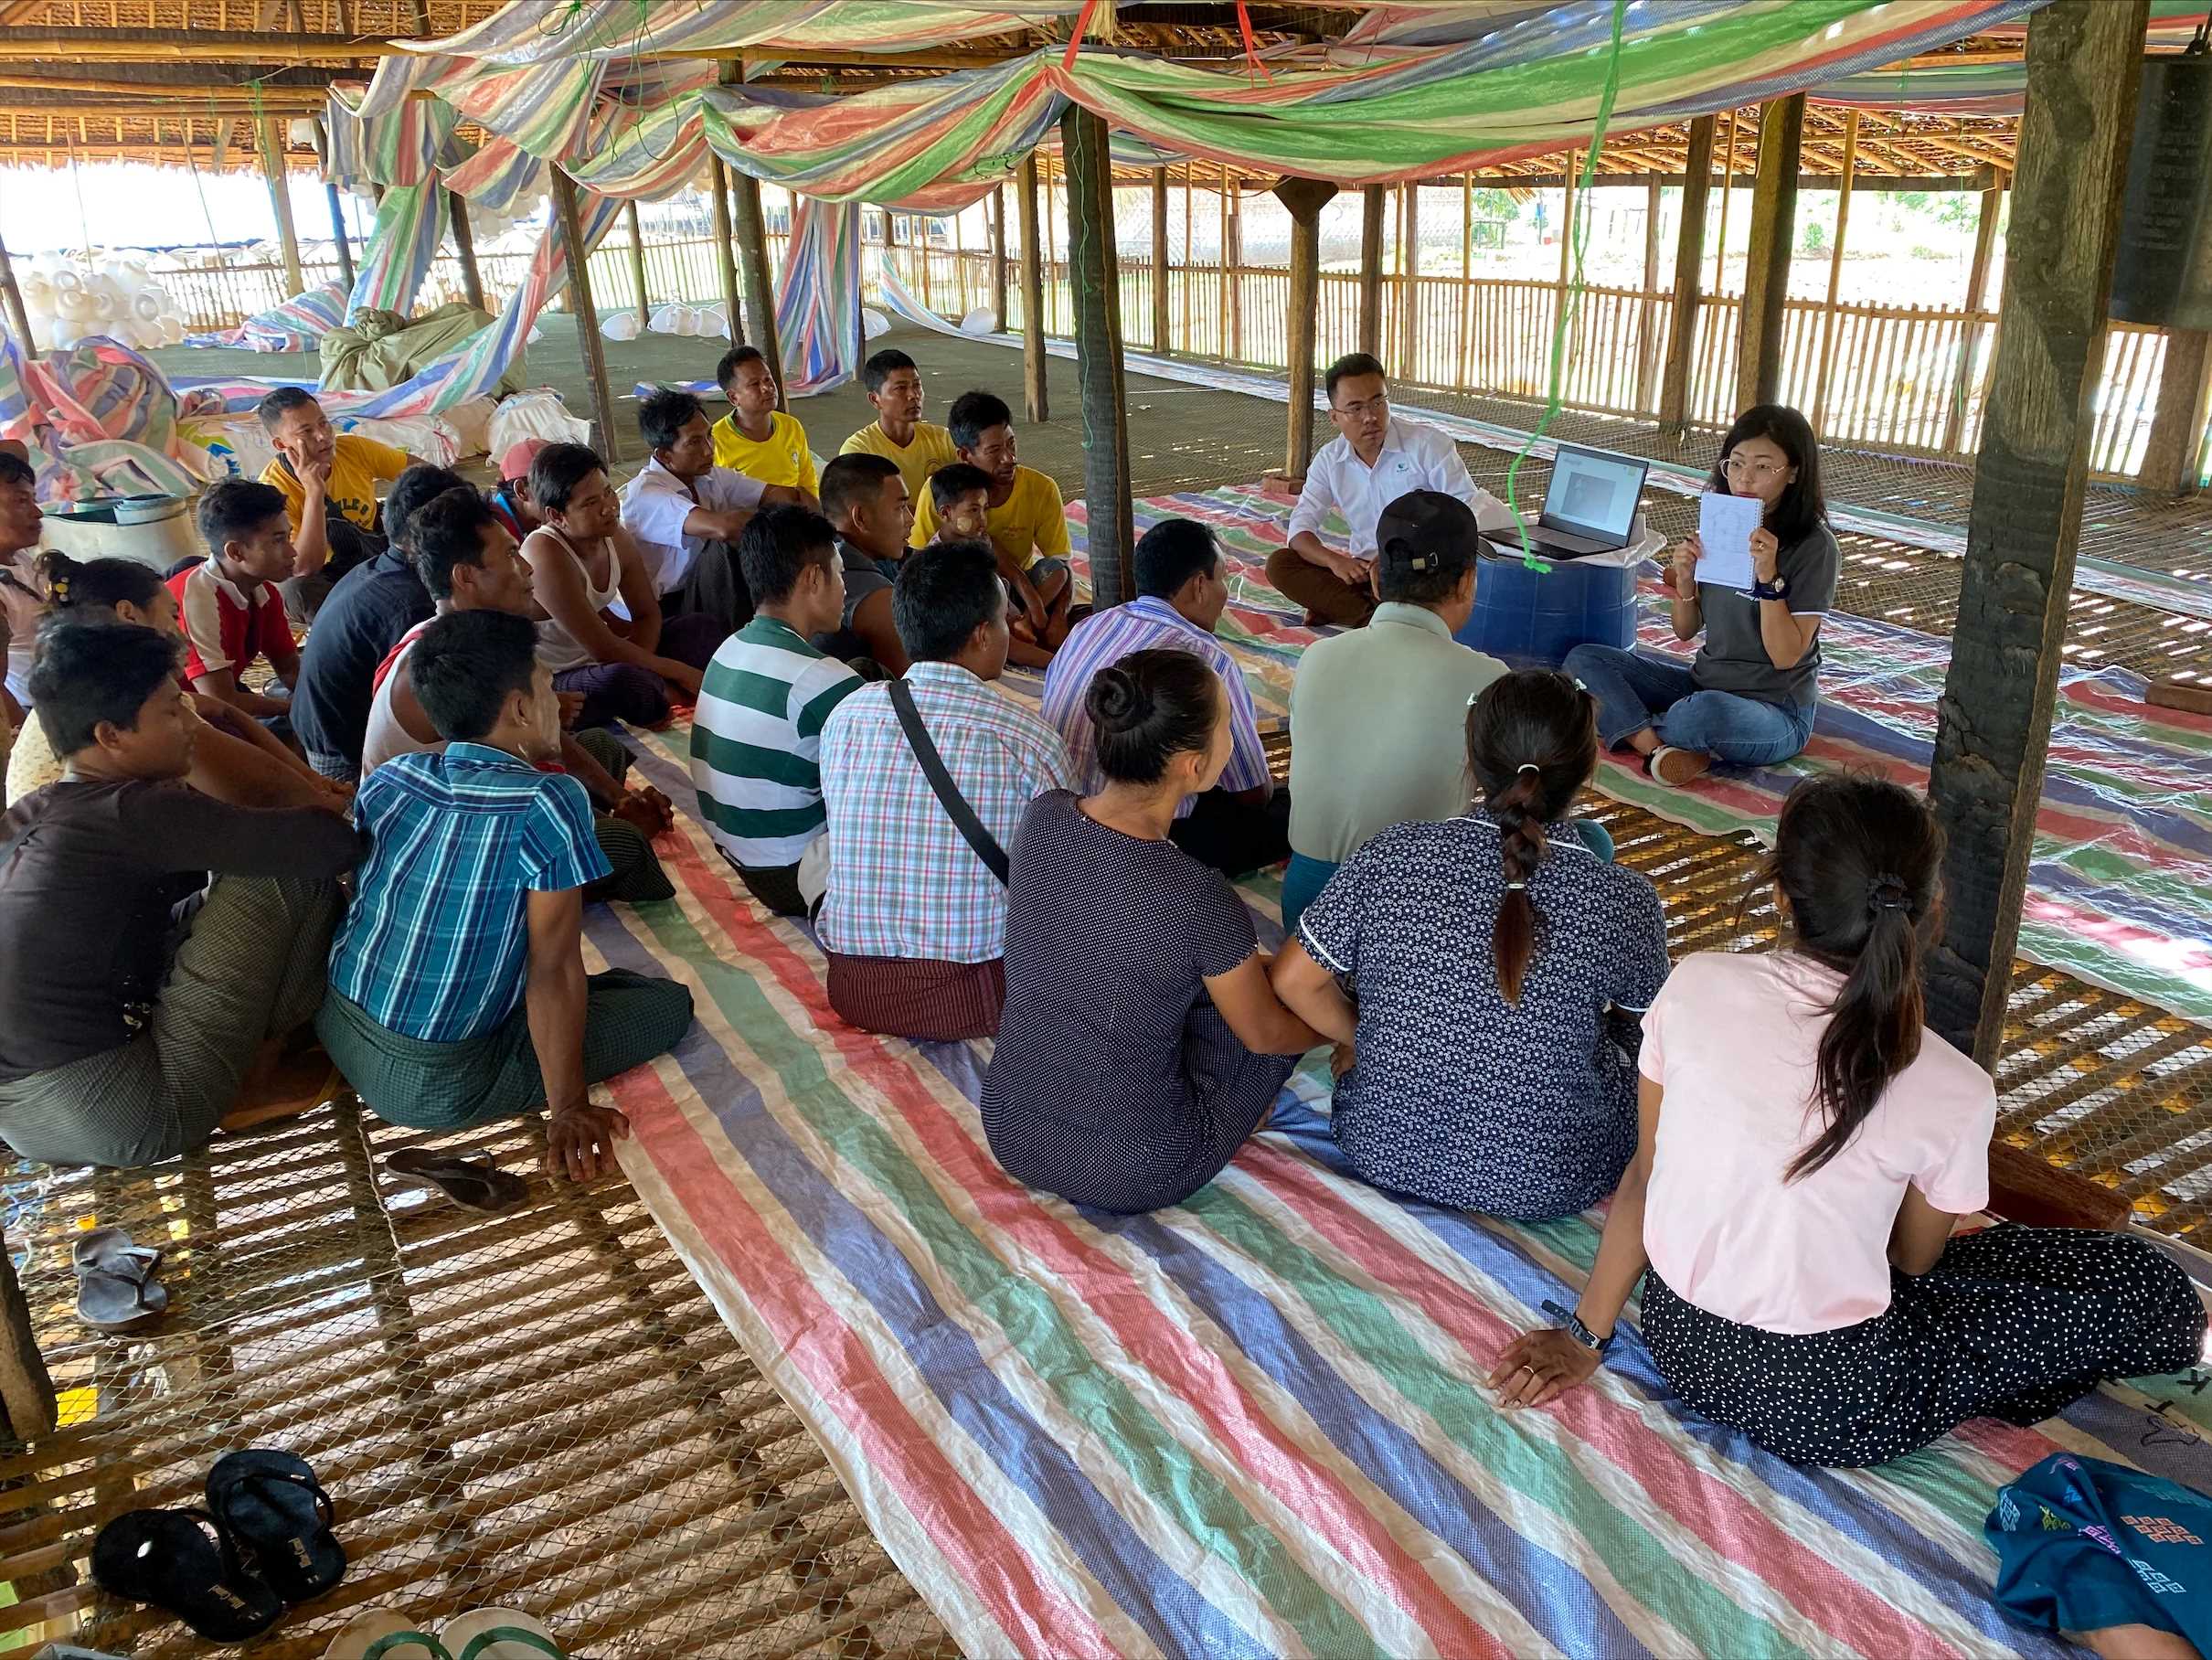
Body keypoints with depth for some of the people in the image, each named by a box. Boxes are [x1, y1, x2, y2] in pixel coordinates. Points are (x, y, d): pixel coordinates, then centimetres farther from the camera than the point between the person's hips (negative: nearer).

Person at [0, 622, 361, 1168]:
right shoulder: (136, 812, -14)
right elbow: (334, 844, -18)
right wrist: (329, 812, 8)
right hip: (127, 1120, -9)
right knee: (291, 871, -7)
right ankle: (261, 1072, 6)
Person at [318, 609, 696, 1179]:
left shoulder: (384, 780, -2)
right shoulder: (549, 803, -21)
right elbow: (554, 970, -20)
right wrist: (569, 1108, -15)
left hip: (334, 1025, 7)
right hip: (432, 1088, -7)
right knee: (670, 1002, 1)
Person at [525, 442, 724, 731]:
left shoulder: (615, 538, -4)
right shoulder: (546, 555, -28)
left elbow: (648, 614, 5)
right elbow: (603, 649, -28)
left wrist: (640, 667, -16)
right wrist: (680, 672, -19)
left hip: (594, 662, 9)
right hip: (553, 682, -9)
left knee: (703, 627, 7)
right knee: (621, 682, -40)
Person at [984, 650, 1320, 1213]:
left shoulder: (1042, 817, -11)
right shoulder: (1200, 899, -27)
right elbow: (1264, 1034, -9)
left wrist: (1243, 958, 21)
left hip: (1010, 1133, 6)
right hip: (1133, 1176, -5)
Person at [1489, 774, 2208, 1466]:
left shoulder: (1694, 985, -13)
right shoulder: (1952, 1093, -19)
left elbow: (1646, 1174, -3)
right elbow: (1915, 1258, 1)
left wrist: (1586, 1336, 7)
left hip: (1679, 1342, 5)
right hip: (1827, 1409, -4)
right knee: (2149, 1287, 11)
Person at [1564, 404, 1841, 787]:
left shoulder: (1814, 546, -12)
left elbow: (1786, 656, -16)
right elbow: (1686, 631, 8)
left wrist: (1768, 575, -26)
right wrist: (1684, 579, -12)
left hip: (1775, 711, -7)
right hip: (1705, 683, 7)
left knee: (1706, 710, -41)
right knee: (1584, 659, -6)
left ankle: (1630, 728, -8)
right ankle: (1658, 748, -27)